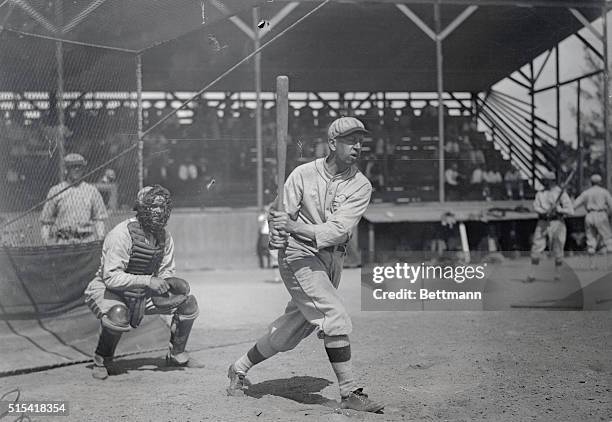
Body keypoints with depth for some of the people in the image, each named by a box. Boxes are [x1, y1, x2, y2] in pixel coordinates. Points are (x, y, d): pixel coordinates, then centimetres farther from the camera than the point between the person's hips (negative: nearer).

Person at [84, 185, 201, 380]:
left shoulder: (164, 237, -1)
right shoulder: (123, 234, -25)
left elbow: (166, 272, 7)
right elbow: (111, 277, -31)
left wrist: (171, 282, -17)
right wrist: (148, 280, -37)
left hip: (142, 294, 7)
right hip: (106, 290, -7)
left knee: (188, 302, -1)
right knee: (118, 315, -40)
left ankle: (177, 355, 18)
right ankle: (102, 361, -9)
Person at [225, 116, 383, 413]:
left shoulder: (361, 185, -4)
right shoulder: (303, 174, -5)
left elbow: (339, 228, -17)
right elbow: (283, 216, -5)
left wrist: (295, 226, -28)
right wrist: (277, 236, -25)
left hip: (332, 259, 4)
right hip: (299, 255, -4)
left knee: (294, 327, 11)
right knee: (336, 318, -17)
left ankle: (240, 368, 31)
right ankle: (349, 393, -8)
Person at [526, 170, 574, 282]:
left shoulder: (561, 193, -2)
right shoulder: (540, 194, 12)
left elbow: (570, 211, -9)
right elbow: (535, 207, -4)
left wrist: (558, 209, -25)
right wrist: (545, 212, -23)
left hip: (556, 223, -3)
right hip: (542, 223, 3)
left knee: (557, 250, 1)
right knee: (536, 248, -4)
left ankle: (557, 273, 17)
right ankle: (532, 274, -1)